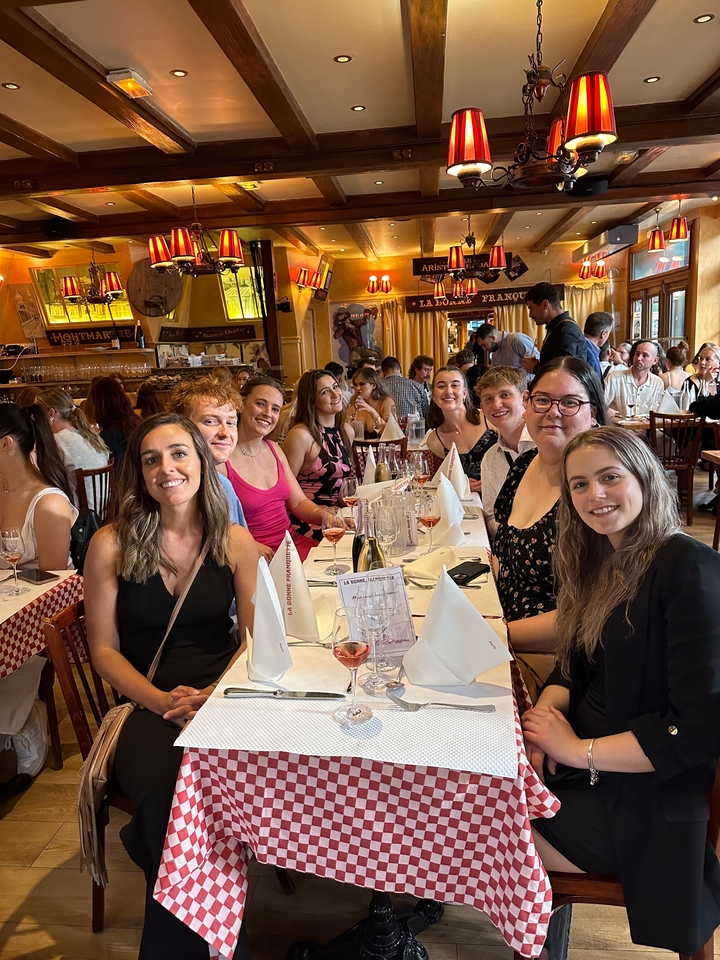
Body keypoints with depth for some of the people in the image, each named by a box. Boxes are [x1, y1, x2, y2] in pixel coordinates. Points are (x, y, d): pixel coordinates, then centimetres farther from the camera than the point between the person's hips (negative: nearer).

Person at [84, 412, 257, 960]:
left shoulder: (235, 542, 3)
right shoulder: (111, 546, -1)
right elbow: (104, 649, 2)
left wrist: (214, 694, -13)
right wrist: (163, 702, -12)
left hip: (223, 696, 1)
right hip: (146, 706, -1)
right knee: (167, 793, -30)